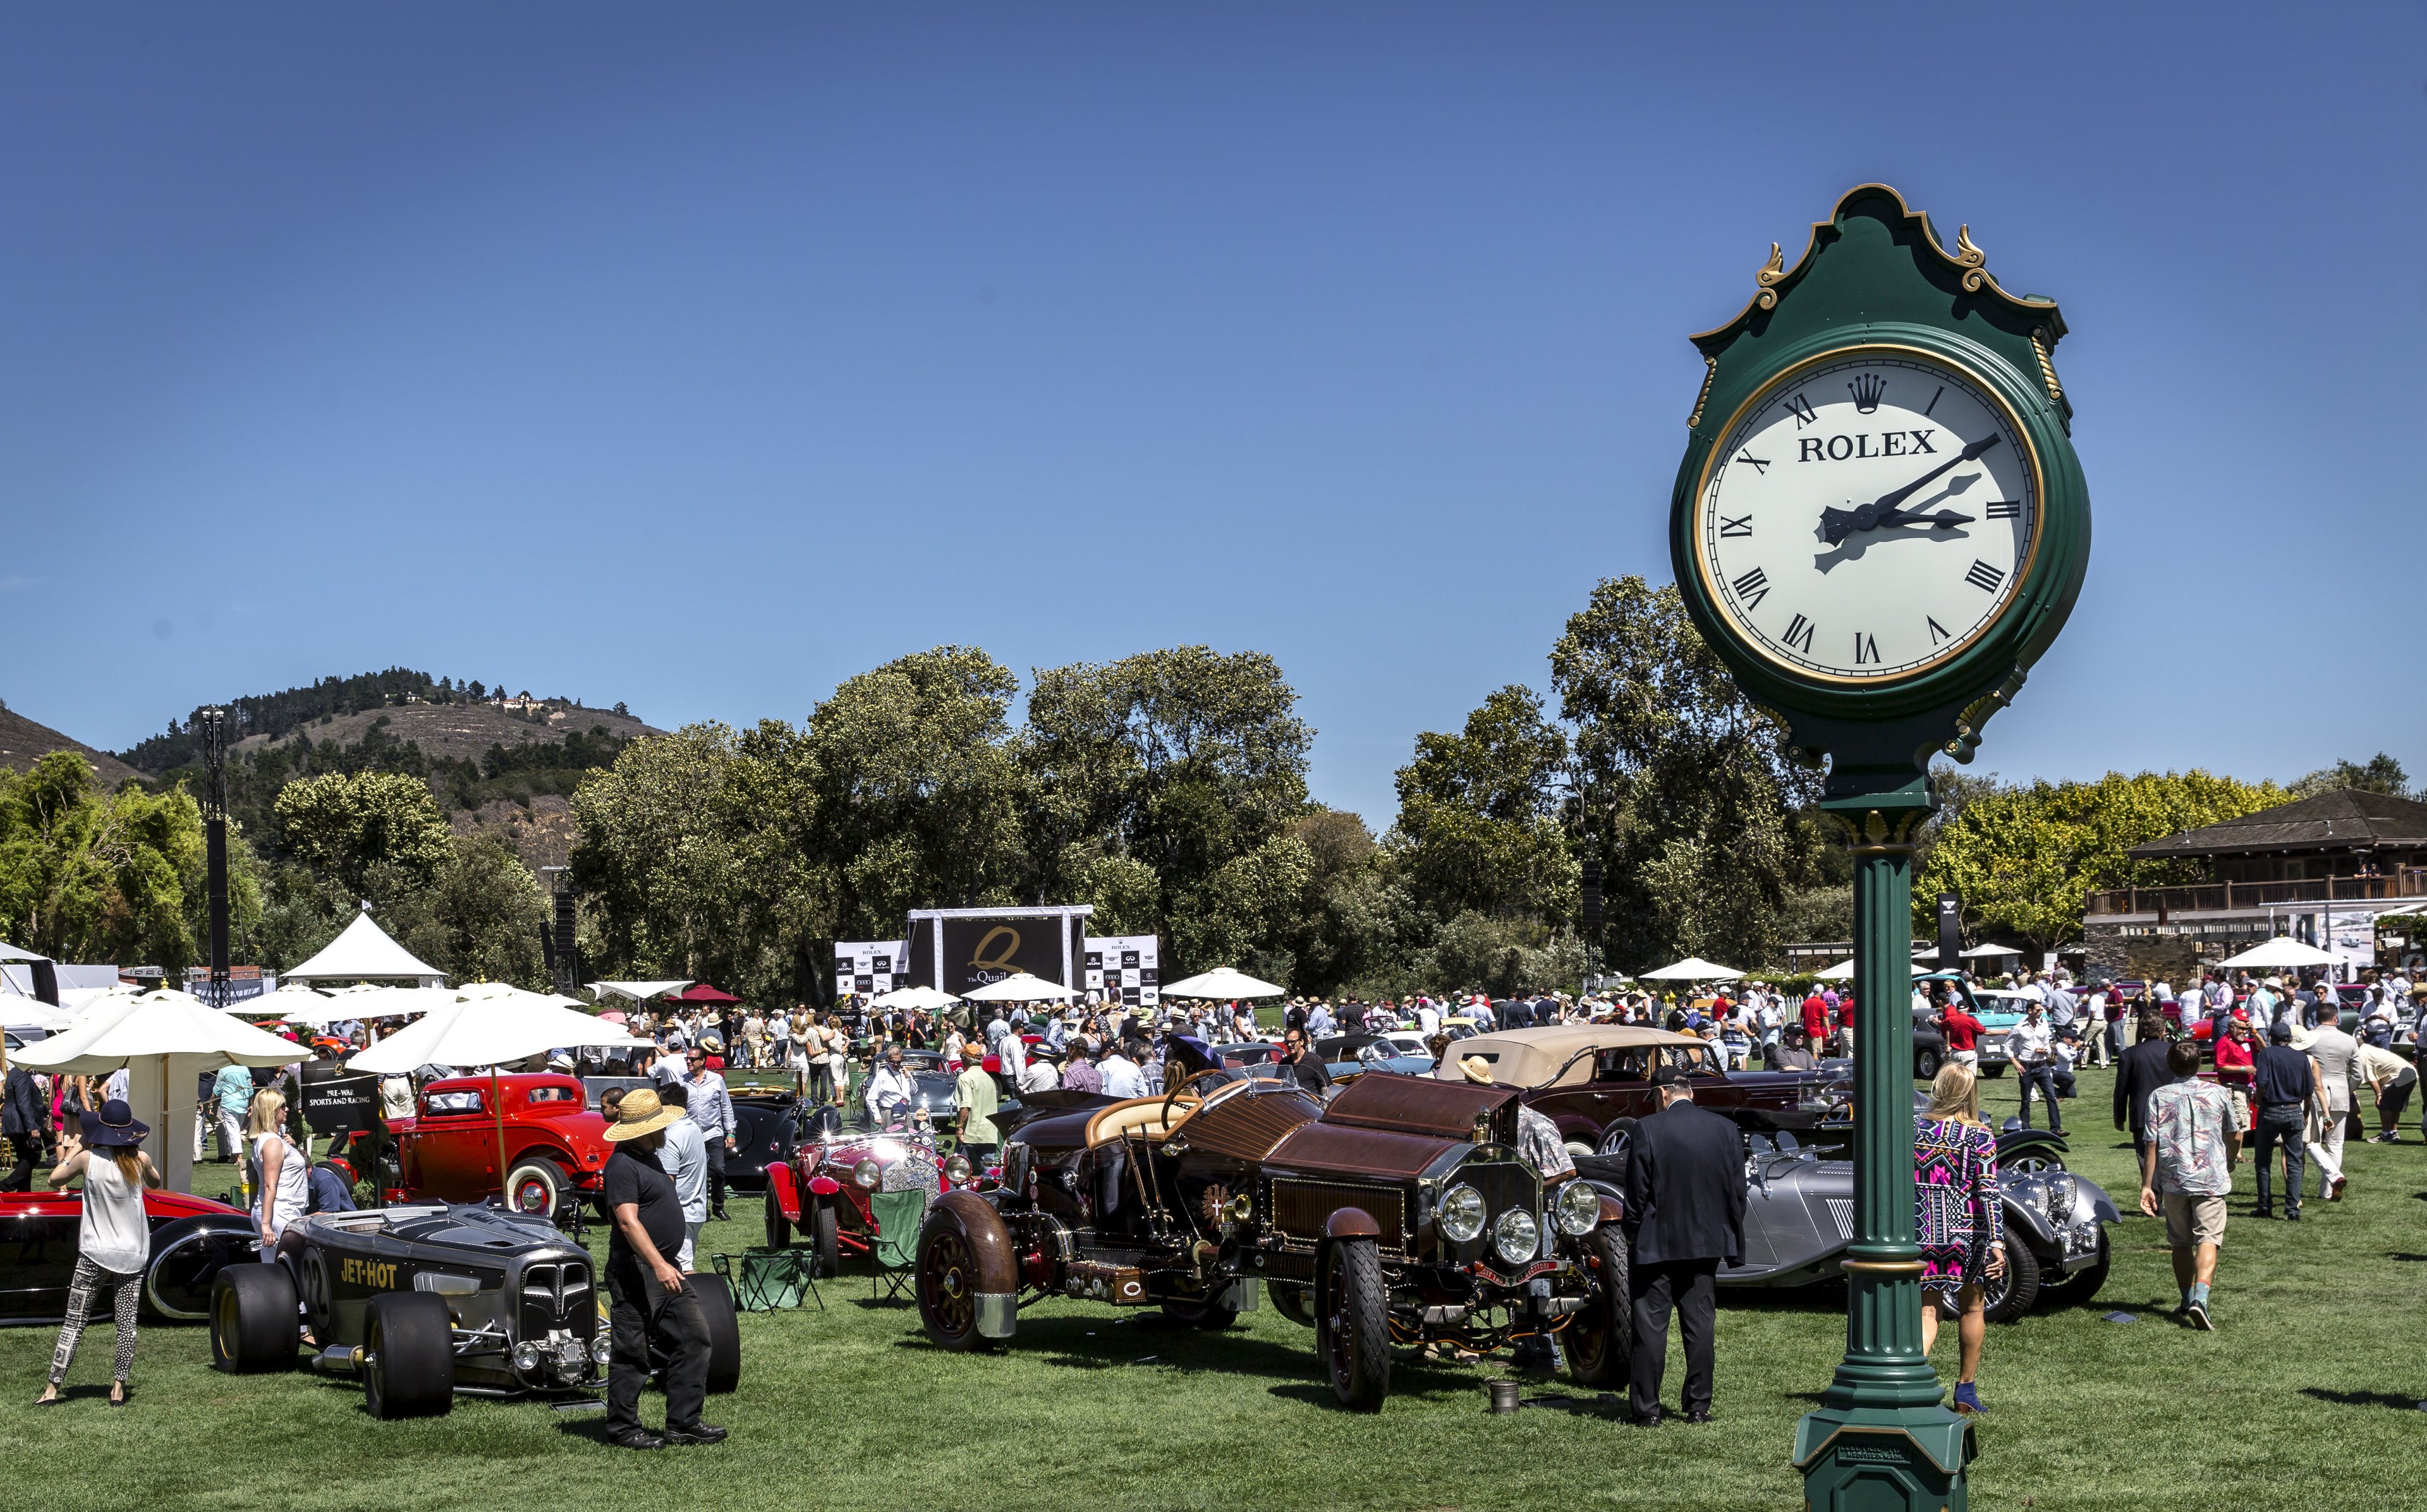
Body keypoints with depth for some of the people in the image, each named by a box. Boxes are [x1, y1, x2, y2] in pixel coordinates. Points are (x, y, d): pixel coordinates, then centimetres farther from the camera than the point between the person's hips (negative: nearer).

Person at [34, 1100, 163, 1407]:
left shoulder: (88, 1159, -9)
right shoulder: (140, 1160, -4)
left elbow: (54, 1179, 10)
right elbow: (157, 1183, 19)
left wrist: (77, 1149, 16)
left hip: (94, 1255, -1)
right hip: (132, 1256, 1)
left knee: (74, 1323, 4)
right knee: (127, 1324, 5)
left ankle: (53, 1389, 5)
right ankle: (118, 1388, 5)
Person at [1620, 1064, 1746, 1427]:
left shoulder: (1648, 1130, -12)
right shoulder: (1726, 1130, 0)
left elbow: (1637, 1193, -9)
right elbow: (1737, 1192, 4)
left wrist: (1631, 1235, 4)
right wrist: (1732, 1240, 13)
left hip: (1656, 1244, -3)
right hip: (1707, 1243, 4)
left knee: (1650, 1328, 3)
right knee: (1699, 1326, 10)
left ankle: (1646, 1408, 5)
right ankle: (1698, 1407, 13)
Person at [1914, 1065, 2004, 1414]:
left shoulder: (1912, 1132, 1)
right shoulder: (1980, 1137, -7)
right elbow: (1988, 1193, -13)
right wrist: (1996, 1243, -12)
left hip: (1921, 1236, 2)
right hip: (1966, 1234, -2)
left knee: (1928, 1313, 5)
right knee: (1972, 1309, 18)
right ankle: (1966, 1390, 27)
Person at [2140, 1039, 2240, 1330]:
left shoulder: (2159, 1097, -1)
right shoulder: (2217, 1093, 2)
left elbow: (2152, 1144, -5)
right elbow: (2235, 1136, 15)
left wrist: (2147, 1186, -1)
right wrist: (2231, 1160, 36)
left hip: (2174, 1180, 1)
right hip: (2211, 1179, -1)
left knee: (2180, 1243, 16)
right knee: (2207, 1239, -8)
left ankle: (2187, 1300, 26)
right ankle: (2200, 1298, -27)